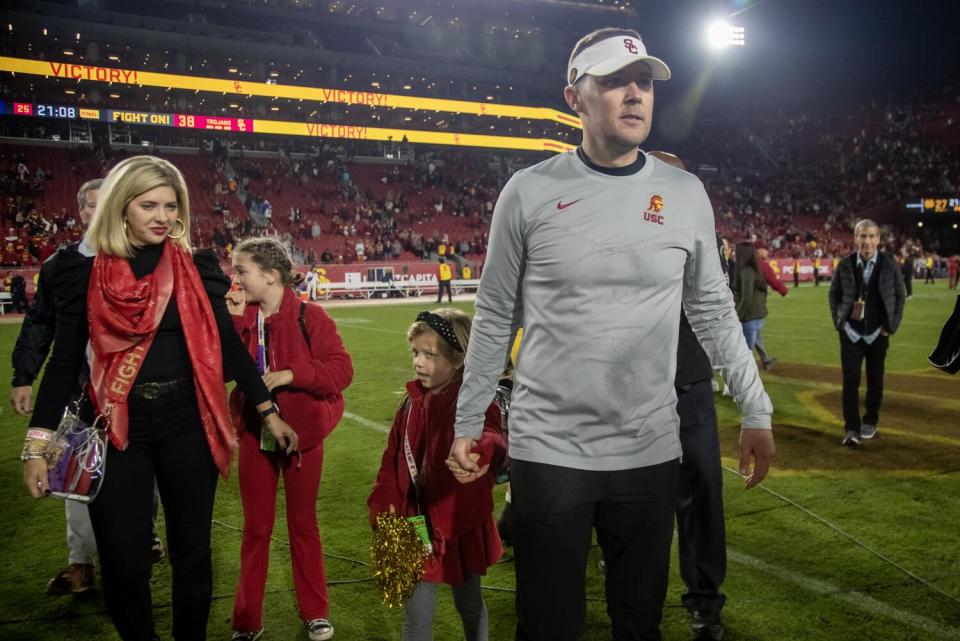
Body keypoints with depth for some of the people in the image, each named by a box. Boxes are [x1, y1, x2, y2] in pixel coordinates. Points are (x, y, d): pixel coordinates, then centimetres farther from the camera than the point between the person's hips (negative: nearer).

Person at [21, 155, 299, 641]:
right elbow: (65, 360, 2)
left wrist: (269, 412, 5)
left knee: (192, 556, 11)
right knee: (124, 566, 5)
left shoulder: (197, 266, 2)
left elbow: (227, 345, 6)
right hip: (115, 431, -1)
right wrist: (37, 444, -2)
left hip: (187, 427, 1)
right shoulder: (84, 270, -1)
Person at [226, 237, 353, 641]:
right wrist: (233, 321, -17)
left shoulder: (309, 316, -13)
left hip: (301, 435, -3)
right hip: (255, 436, 3)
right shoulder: (241, 316, 0)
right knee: (256, 529, 13)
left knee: (303, 524, 12)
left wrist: (291, 374, -25)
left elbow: (342, 369, -17)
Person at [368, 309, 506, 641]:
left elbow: (489, 434, -38)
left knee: (469, 604, 19)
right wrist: (385, 503, -2)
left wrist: (480, 453, -60)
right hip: (416, 522, 4)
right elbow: (393, 457, 8)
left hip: (460, 524, -4)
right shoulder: (414, 402, 2)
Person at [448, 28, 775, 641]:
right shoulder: (529, 191, -4)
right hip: (547, 450, -2)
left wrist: (757, 412, 6)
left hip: (651, 451, 2)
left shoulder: (686, 193, 2)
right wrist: (469, 422, 4)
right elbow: (495, 318, 2)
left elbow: (715, 313, 9)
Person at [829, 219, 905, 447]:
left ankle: (870, 422, 29)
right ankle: (851, 428, -2)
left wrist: (891, 326, -3)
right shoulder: (845, 264, -3)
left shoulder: (889, 264, -4)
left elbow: (900, 296, 3)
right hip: (851, 332, 0)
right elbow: (834, 295, 7)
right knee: (850, 380, -6)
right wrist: (839, 322, 0)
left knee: (875, 379, 12)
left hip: (878, 333, 1)